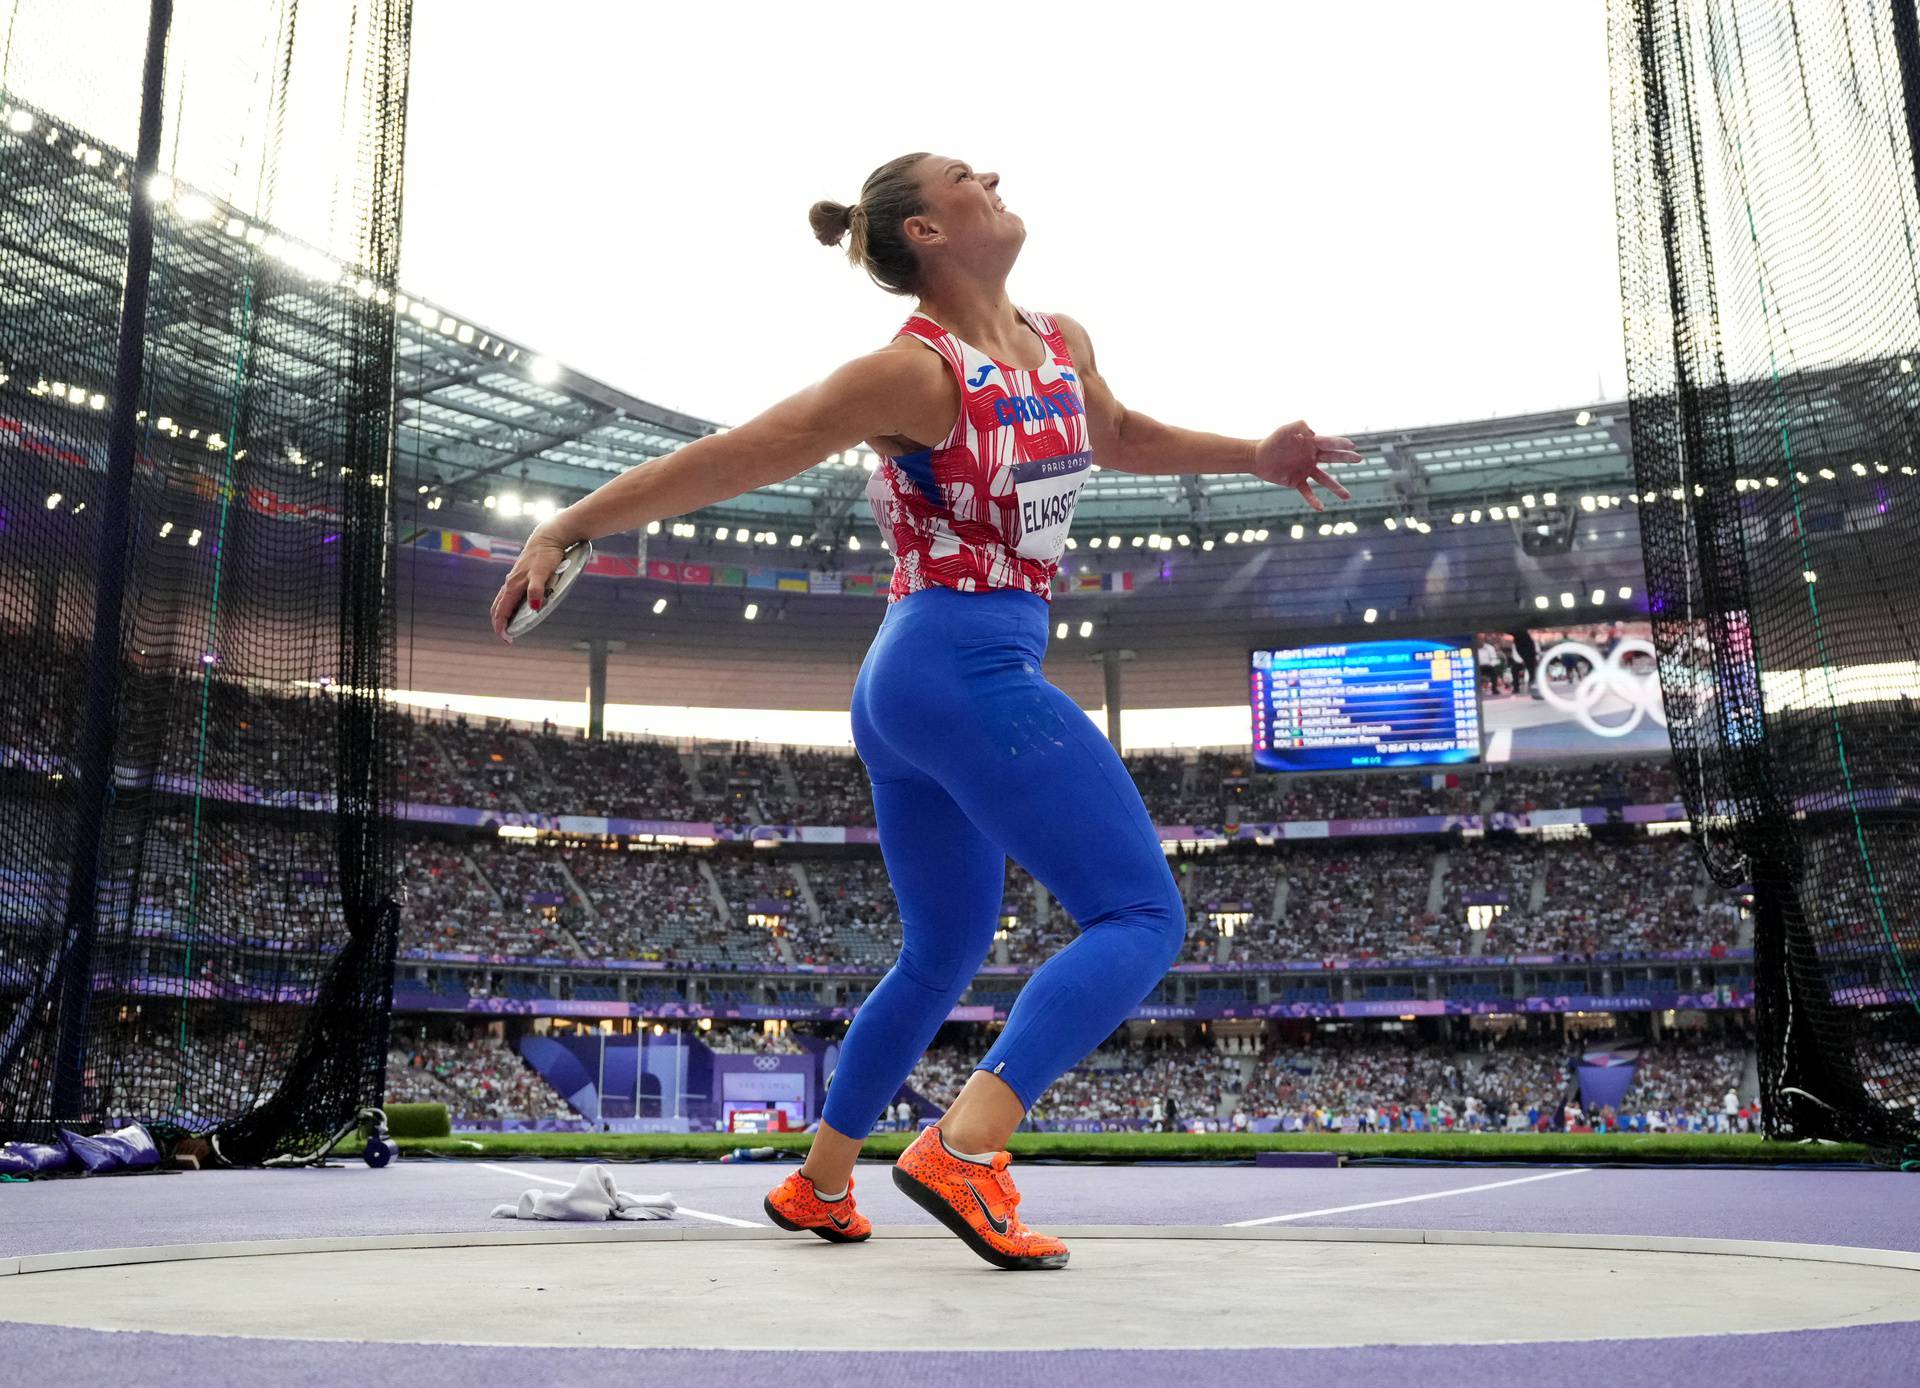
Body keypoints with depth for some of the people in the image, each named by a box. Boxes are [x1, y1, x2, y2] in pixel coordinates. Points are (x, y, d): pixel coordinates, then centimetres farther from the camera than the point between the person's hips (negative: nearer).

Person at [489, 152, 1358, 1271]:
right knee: (1145, 914, -12)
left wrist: (1253, 455, 28)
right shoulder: (917, 372, -11)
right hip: (967, 666, -10)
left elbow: (1118, 438, 34)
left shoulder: (1063, 345, 14)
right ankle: (969, 1147, -24)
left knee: (942, 955, 19)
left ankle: (819, 1184, 29)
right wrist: (567, 527, -10)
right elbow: (729, 458, -11)